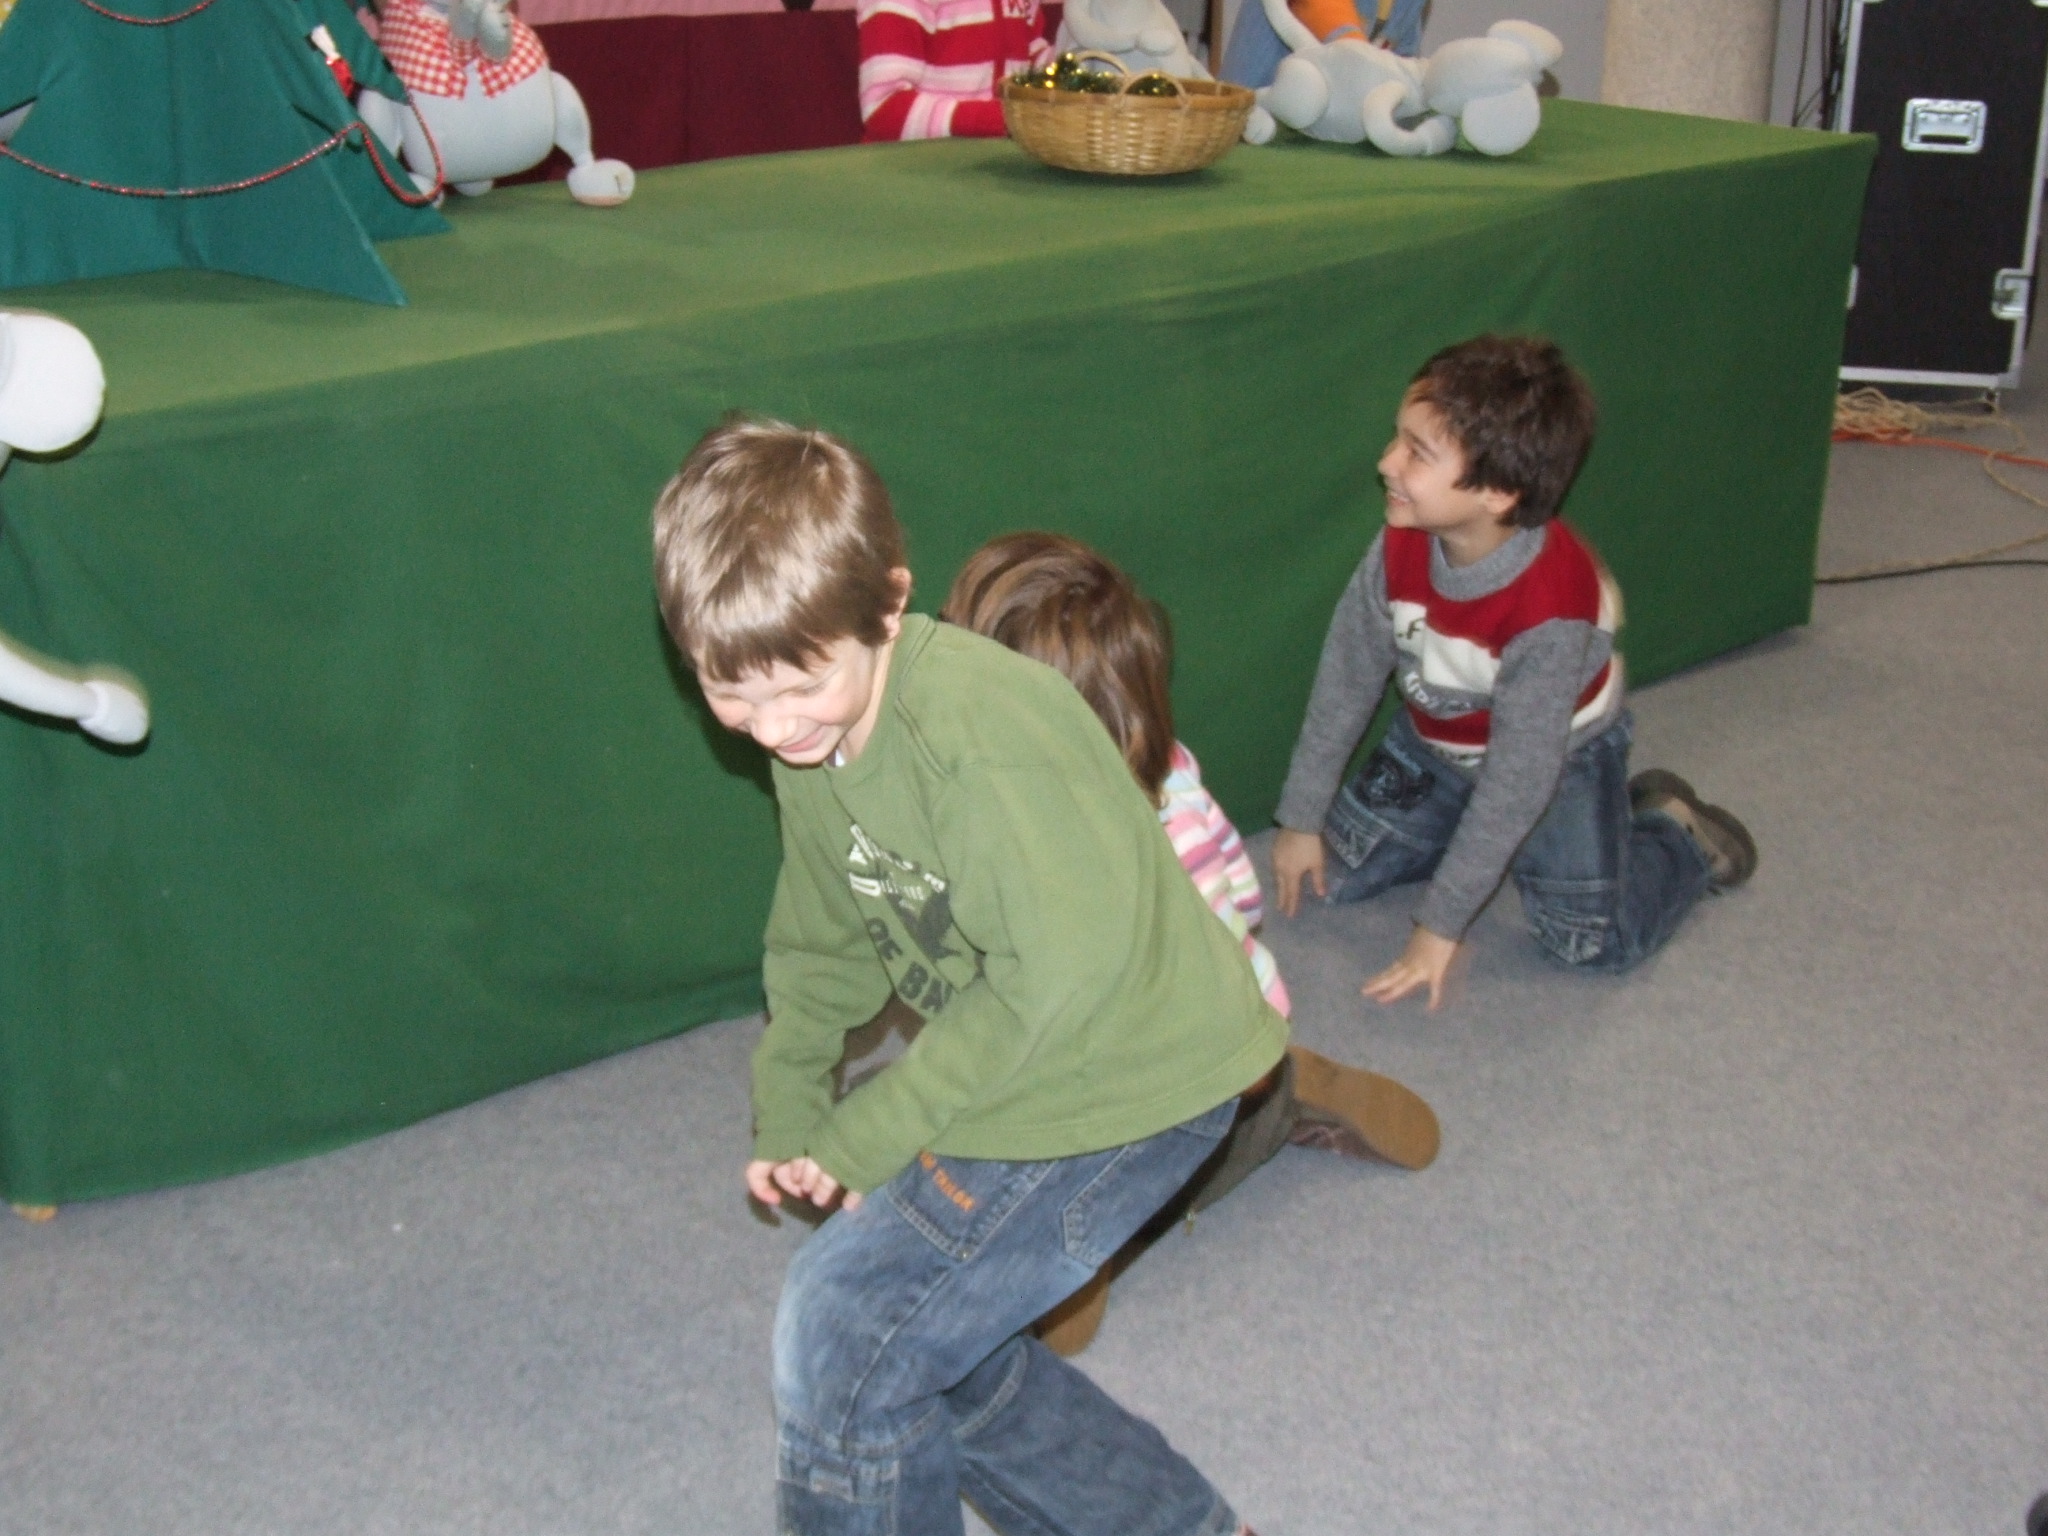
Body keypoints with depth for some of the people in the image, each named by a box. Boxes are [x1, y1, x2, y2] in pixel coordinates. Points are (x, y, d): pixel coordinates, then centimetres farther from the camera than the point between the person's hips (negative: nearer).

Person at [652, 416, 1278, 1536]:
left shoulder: (978, 727, -29)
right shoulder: (812, 733, -1)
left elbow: (1058, 973, -27)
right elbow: (820, 942, 12)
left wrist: (867, 1138, -20)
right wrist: (788, 1117, 3)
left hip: (1119, 1085, -9)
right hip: (1013, 1075, 9)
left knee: (847, 1328, -9)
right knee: (943, 1348, 16)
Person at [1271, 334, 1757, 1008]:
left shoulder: (1553, 607, -38)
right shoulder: (1401, 547, -24)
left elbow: (1518, 776, -32)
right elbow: (1345, 679, -11)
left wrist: (1442, 925, -28)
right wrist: (1301, 819, -5)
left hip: (1557, 755, -5)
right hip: (1432, 744, 5)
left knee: (1593, 940, -14)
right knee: (1336, 876, 0)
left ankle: (1677, 832, 15)